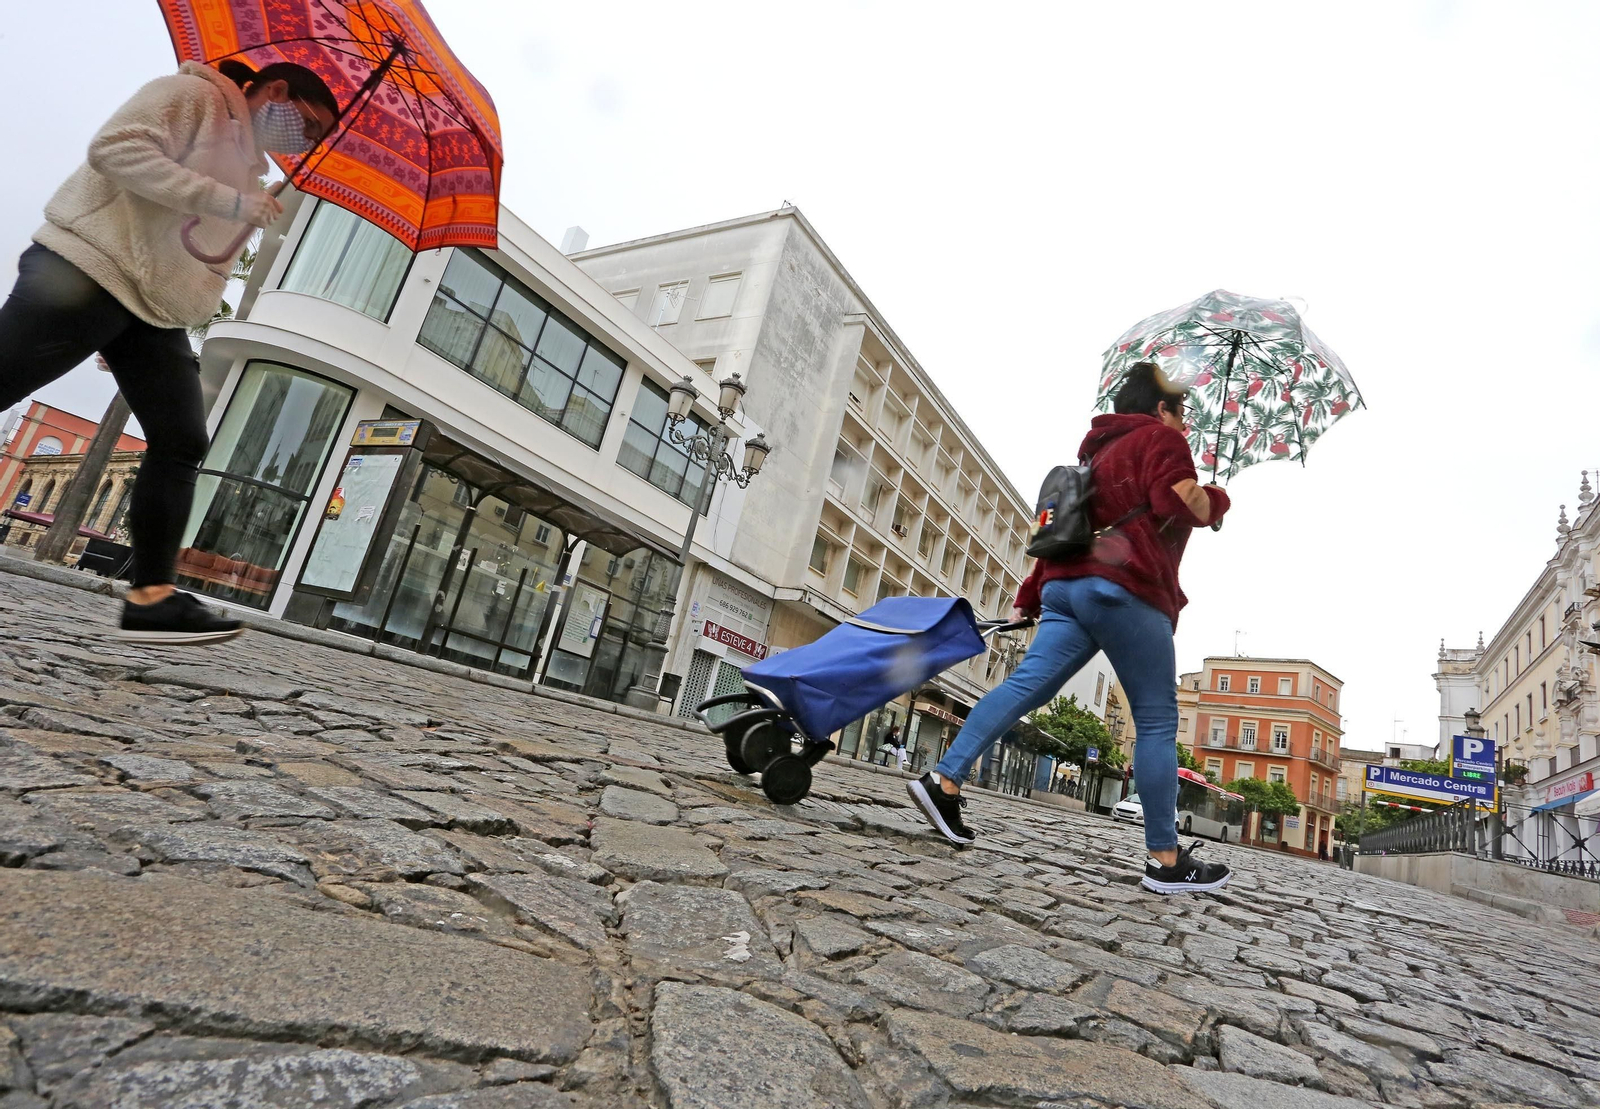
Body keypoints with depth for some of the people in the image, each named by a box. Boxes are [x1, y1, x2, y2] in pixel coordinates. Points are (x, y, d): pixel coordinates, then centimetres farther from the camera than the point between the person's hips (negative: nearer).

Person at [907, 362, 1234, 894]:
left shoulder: (1099, 451, 30)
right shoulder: (1160, 438, 7)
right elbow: (1179, 504, -12)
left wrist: (1029, 598, 27)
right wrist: (1216, 500, 12)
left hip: (1066, 586, 8)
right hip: (1123, 591, -7)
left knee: (1027, 684, -3)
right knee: (1157, 720, -1)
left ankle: (944, 780, -14)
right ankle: (1166, 860, 4)